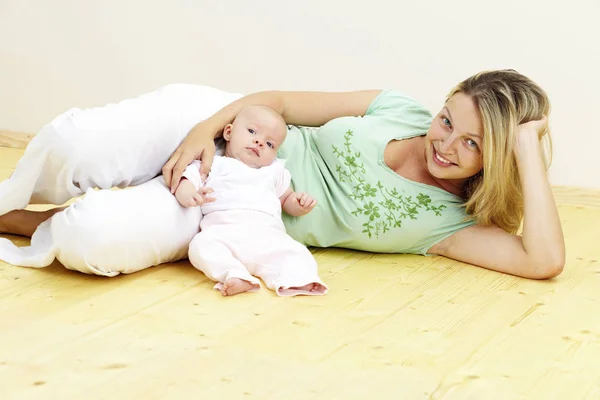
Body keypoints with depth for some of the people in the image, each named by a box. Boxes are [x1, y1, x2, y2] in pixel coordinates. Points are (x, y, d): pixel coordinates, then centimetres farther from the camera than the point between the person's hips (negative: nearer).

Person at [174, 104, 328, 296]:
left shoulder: (274, 171, 31)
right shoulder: (213, 165, 19)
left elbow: (287, 200, 35)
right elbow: (184, 183, 8)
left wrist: (300, 204, 10)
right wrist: (189, 195, -18)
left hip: (267, 235, 3)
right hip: (223, 230, -3)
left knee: (295, 252, -25)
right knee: (202, 244, -35)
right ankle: (234, 275, -50)